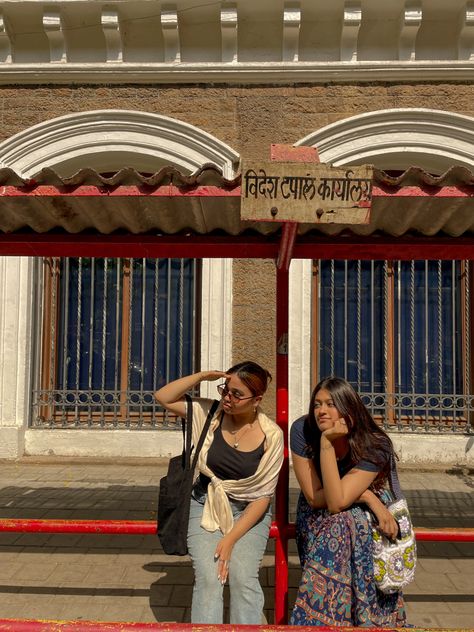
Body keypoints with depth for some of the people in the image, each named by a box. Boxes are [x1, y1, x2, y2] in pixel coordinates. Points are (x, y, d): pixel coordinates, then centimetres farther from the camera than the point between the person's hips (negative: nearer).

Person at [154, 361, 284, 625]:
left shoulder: (271, 435, -14)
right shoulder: (211, 413, -8)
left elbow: (263, 496, -10)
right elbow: (163, 397, -5)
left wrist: (231, 538, -16)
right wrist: (203, 376, -17)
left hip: (249, 513, -1)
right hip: (206, 506, 1)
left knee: (243, 577, -21)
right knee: (208, 578, -18)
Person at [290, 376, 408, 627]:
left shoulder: (375, 446, -23)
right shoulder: (302, 430, -19)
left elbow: (336, 502, -32)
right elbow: (314, 498, -18)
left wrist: (327, 442, -36)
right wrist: (366, 496, -25)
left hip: (360, 519, -1)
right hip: (315, 522, 1)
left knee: (340, 525, -30)